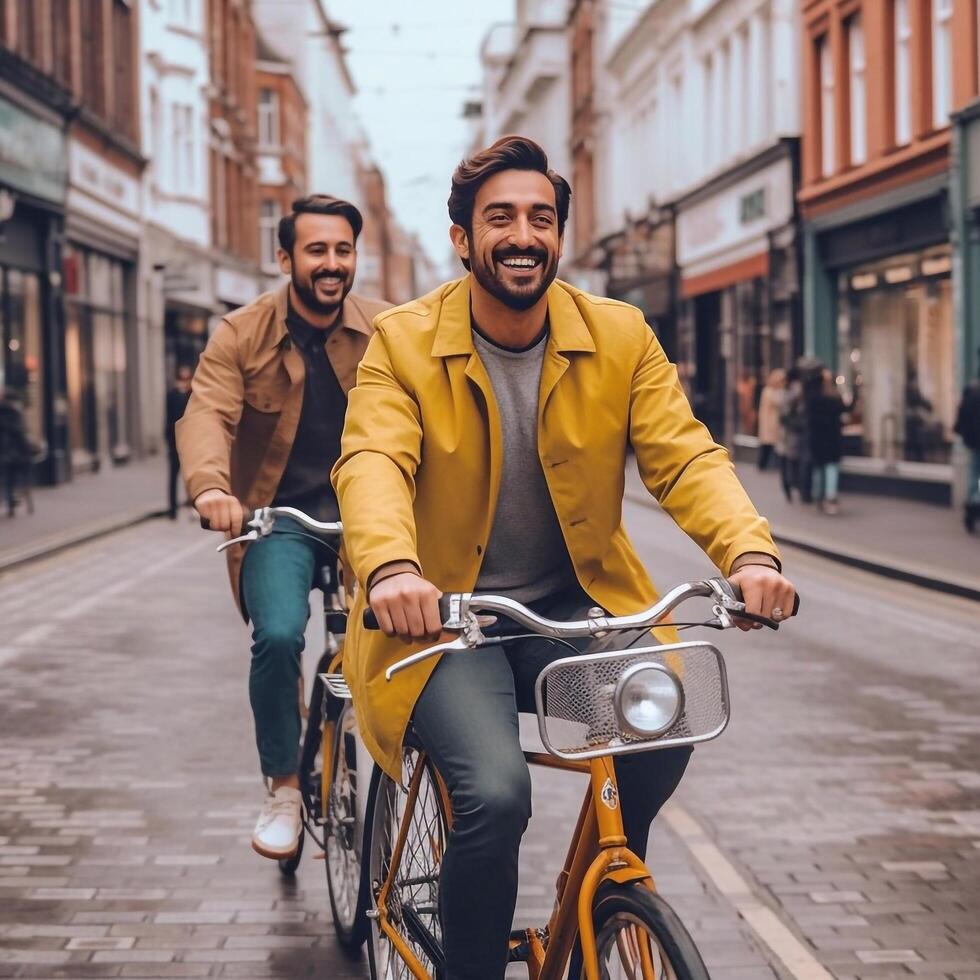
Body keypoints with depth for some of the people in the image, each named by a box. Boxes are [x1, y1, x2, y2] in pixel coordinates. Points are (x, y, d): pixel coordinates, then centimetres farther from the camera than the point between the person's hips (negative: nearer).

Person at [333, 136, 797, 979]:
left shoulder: (621, 338, 0)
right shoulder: (404, 341, -6)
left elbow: (683, 456, -9)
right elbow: (373, 462, -21)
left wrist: (750, 550, -29)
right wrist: (391, 566, -43)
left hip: (574, 608, 3)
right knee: (497, 792, -27)